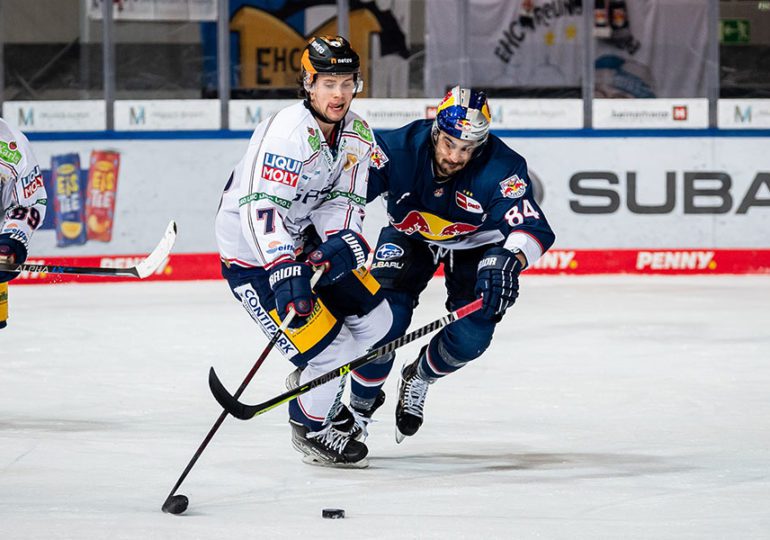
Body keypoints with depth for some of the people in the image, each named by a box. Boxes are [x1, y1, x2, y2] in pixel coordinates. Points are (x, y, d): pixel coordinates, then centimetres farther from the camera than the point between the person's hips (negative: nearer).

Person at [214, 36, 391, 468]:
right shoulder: (286, 133, -29)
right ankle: (311, 426, 16)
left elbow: (344, 201, -2)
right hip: (252, 254, -9)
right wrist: (283, 269, -47)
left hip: (303, 241, 9)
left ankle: (311, 385, 35)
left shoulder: (357, 137, -2)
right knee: (328, 349, -12)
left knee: (374, 319, 12)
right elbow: (260, 209, -36)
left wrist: (344, 241, -24)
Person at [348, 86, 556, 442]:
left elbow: (532, 227, -42)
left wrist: (507, 263, -63)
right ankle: (360, 405, 5)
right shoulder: (398, 149, -33)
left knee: (472, 336, -13)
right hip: (409, 235, 0)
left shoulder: (501, 168, -34)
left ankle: (419, 379, 22)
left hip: (475, 243, 0)